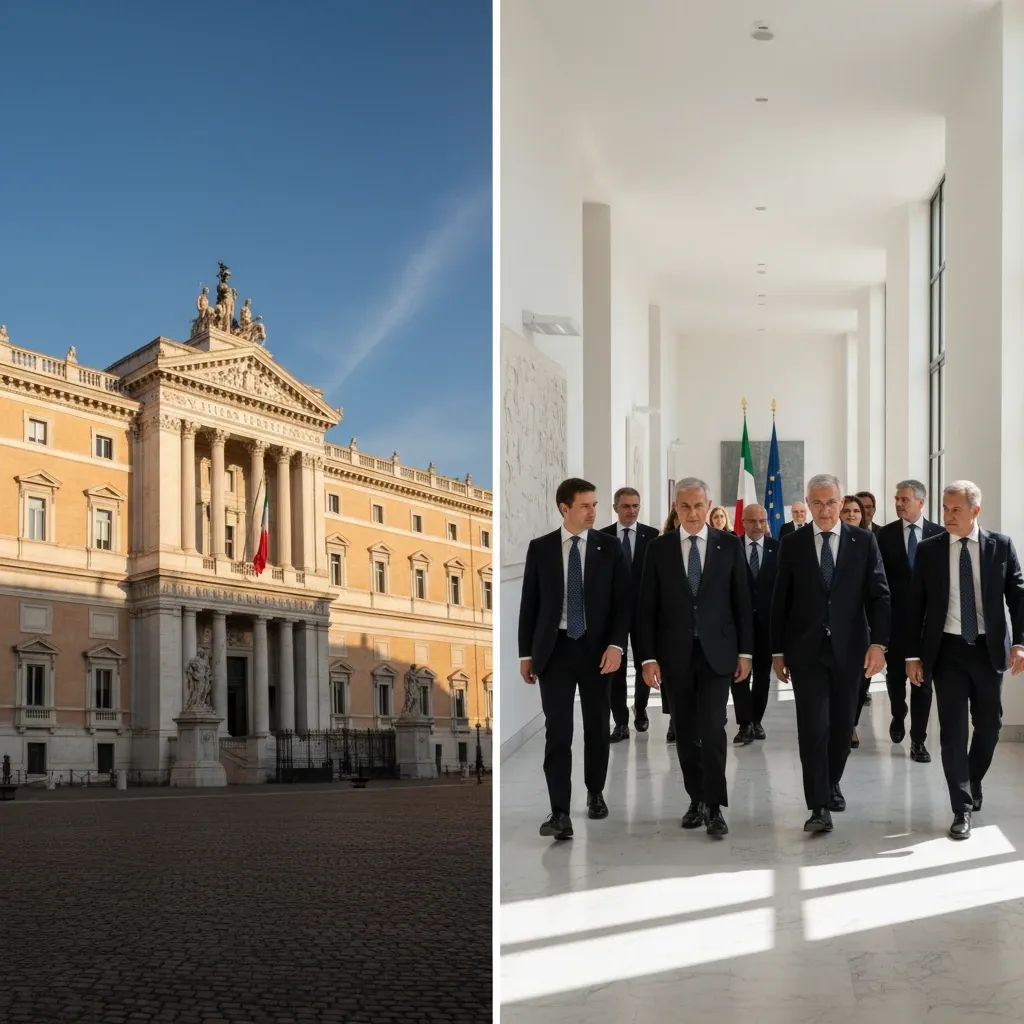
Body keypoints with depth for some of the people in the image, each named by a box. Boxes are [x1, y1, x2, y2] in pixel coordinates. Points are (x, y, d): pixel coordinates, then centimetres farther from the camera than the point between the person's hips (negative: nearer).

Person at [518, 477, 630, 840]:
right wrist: (526, 653, 3)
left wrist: (616, 645, -13)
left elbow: (623, 601, -1)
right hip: (554, 649, -1)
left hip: (596, 649, 1)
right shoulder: (540, 548, 1)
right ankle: (560, 813, -10)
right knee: (557, 731, -8)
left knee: (597, 726, 12)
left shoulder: (609, 548, 1)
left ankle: (595, 793, 33)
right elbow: (529, 603, 5)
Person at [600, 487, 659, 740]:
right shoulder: (602, 537, 1)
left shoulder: (652, 536, -1)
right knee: (615, 668, 0)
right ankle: (621, 723, 5)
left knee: (644, 665, 11)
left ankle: (640, 708, 34)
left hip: (644, 609, 0)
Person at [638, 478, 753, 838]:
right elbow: (647, 608, 1)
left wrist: (745, 651, 1)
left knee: (713, 729, -11)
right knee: (685, 733, 8)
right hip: (676, 655, 2)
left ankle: (714, 806, -3)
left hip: (717, 652, -1)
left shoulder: (729, 544, 1)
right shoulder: (659, 548, 1)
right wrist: (648, 657, -5)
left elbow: (742, 600, 4)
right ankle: (697, 800, 21)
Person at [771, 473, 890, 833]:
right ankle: (819, 807, -8)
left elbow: (879, 595, -1)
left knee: (841, 724, 11)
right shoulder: (792, 544, 2)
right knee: (813, 726, -7)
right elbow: (780, 601, 4)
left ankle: (831, 784, 33)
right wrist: (777, 651, 2)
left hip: (849, 648, 1)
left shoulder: (863, 541, 2)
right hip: (806, 649, -1)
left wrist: (878, 642, -12)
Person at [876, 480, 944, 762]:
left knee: (923, 678, 0)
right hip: (895, 616, 1)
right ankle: (898, 715, 40)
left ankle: (918, 741, 5)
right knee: (895, 673, 12)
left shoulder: (939, 534, 0)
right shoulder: (885, 534, 1)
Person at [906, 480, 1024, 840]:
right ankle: (963, 808, 4)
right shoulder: (928, 550, -1)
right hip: (948, 649, -1)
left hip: (989, 648, 1)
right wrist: (913, 654, -2)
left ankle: (973, 784, 35)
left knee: (989, 724, 11)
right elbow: (916, 605, 1)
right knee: (953, 729, -2)